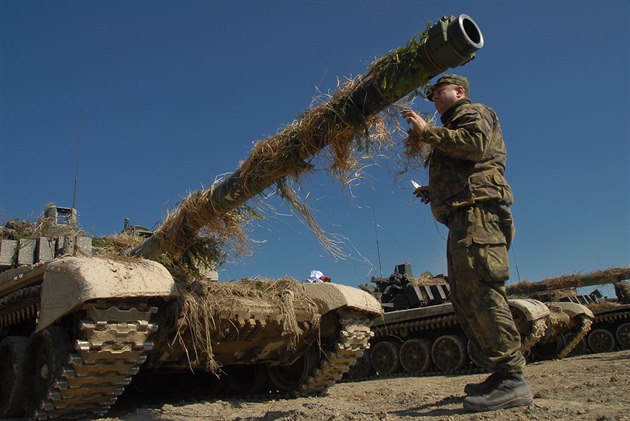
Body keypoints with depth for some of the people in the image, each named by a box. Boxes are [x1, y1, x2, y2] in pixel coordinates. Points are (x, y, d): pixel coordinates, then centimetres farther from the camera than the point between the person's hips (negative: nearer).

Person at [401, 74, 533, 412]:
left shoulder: (474, 112, 9)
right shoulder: (454, 129, 35)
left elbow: (476, 144, -14)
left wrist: (426, 131, -9)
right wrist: (434, 193, 19)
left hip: (477, 210, -10)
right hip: (463, 217, 10)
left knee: (481, 290, -20)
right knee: (464, 298, 5)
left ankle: (512, 379, -21)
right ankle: (500, 374, 6)